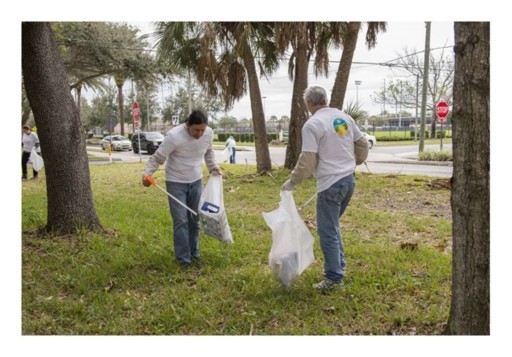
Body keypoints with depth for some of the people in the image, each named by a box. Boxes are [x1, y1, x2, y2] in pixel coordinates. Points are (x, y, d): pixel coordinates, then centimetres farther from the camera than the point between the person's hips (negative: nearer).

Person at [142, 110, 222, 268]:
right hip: (176, 182, -5)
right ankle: (183, 258, 5)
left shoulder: (209, 133, -10)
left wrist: (213, 167, 3)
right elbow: (157, 157, -19)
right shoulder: (174, 136, -26)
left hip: (196, 181, 5)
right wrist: (147, 173, -33)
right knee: (181, 221, -6)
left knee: (195, 218, 14)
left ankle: (194, 251, 31)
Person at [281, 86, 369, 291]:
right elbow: (362, 144, 15)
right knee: (332, 226, 23)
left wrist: (292, 181, -3)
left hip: (330, 183, -8)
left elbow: (307, 160, -15)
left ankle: (334, 278, 5)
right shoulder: (344, 117, 9)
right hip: (349, 179, 8)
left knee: (328, 232, 0)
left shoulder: (312, 124, -12)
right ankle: (339, 265, 31)